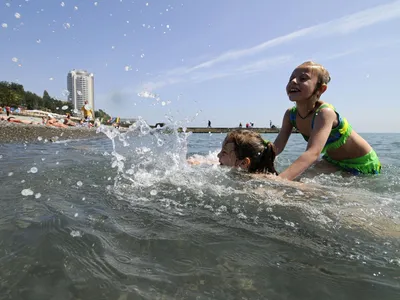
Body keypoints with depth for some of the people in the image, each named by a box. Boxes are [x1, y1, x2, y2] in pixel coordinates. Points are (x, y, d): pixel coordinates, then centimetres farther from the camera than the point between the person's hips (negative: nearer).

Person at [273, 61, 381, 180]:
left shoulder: (325, 112, -34)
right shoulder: (291, 114, -14)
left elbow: (313, 153, -49)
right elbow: (277, 146, -17)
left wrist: (279, 179, -62)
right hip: (333, 161, 5)